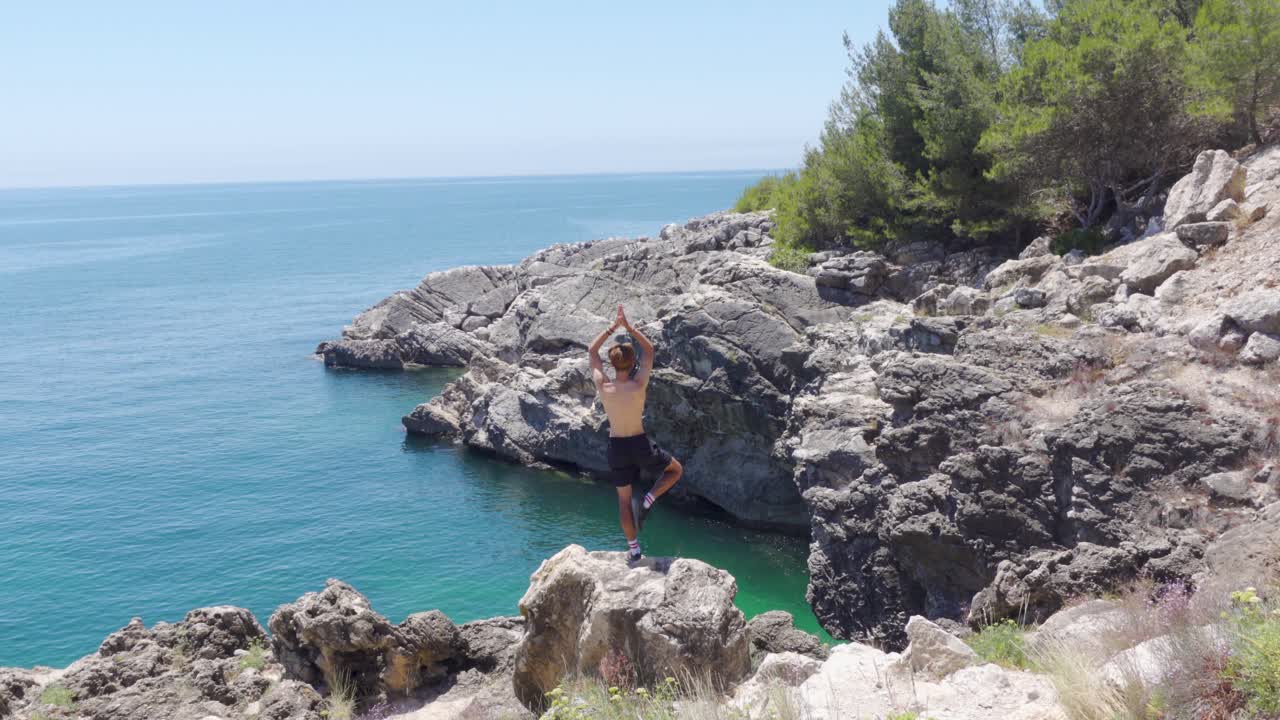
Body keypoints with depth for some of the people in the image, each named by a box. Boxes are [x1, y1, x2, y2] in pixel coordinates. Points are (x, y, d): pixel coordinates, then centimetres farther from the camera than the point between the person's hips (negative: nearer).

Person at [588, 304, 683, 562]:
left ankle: (633, 548, 19)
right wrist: (627, 326, -5)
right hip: (640, 444, -2)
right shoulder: (639, 385, -18)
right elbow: (649, 350, -5)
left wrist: (614, 326, 0)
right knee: (676, 470, 21)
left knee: (624, 498, 14)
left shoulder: (602, 387, -12)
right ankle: (647, 502, 0)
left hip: (616, 446, 3)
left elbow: (593, 352, 2)